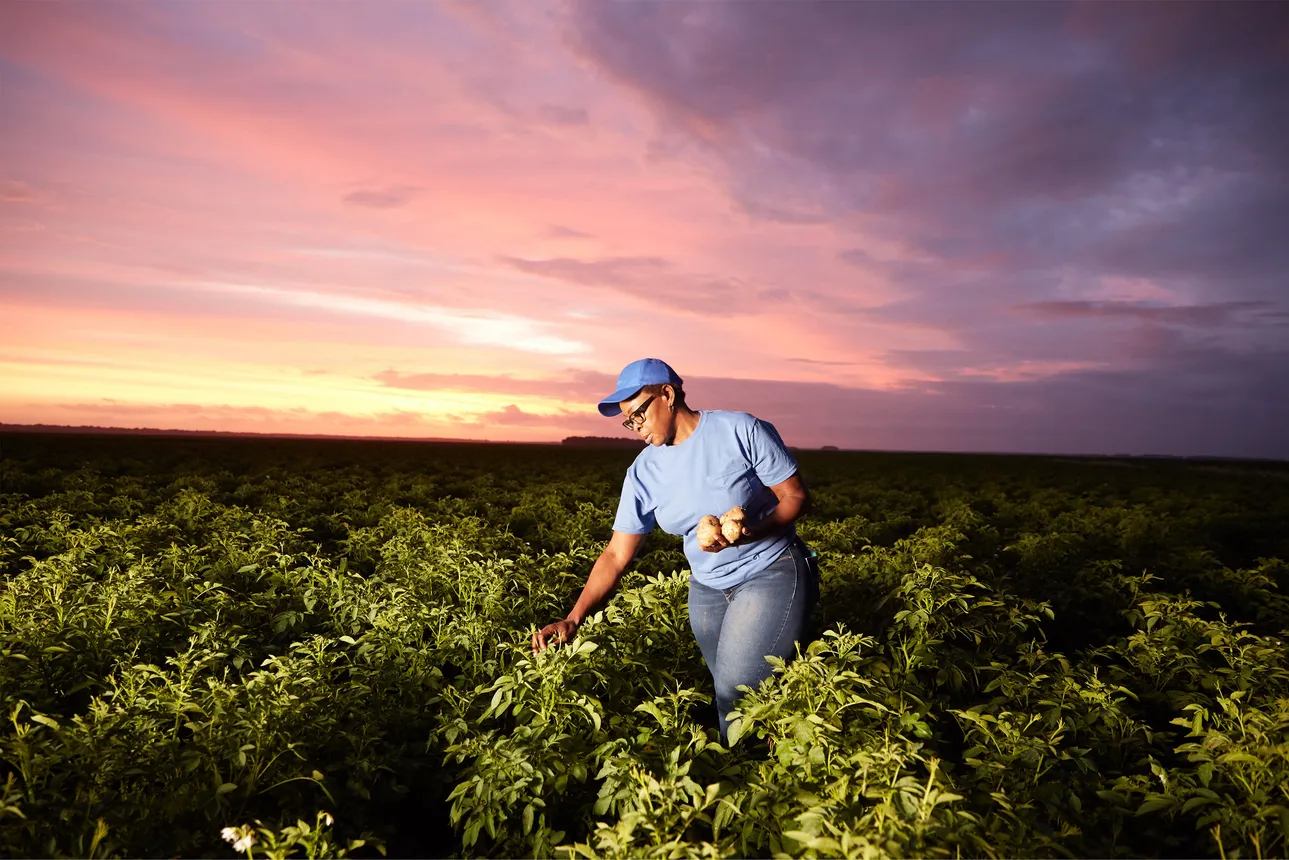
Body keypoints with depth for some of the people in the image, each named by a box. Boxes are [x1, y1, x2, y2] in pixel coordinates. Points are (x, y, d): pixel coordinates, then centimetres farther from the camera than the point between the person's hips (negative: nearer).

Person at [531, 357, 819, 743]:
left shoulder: (741, 430, -16)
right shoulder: (644, 472, -3)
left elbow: (797, 498, -11)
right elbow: (616, 555, -5)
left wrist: (750, 532, -30)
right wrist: (573, 619, -16)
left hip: (772, 575, -4)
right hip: (707, 591, 5)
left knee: (738, 698, -10)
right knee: (727, 694, 5)